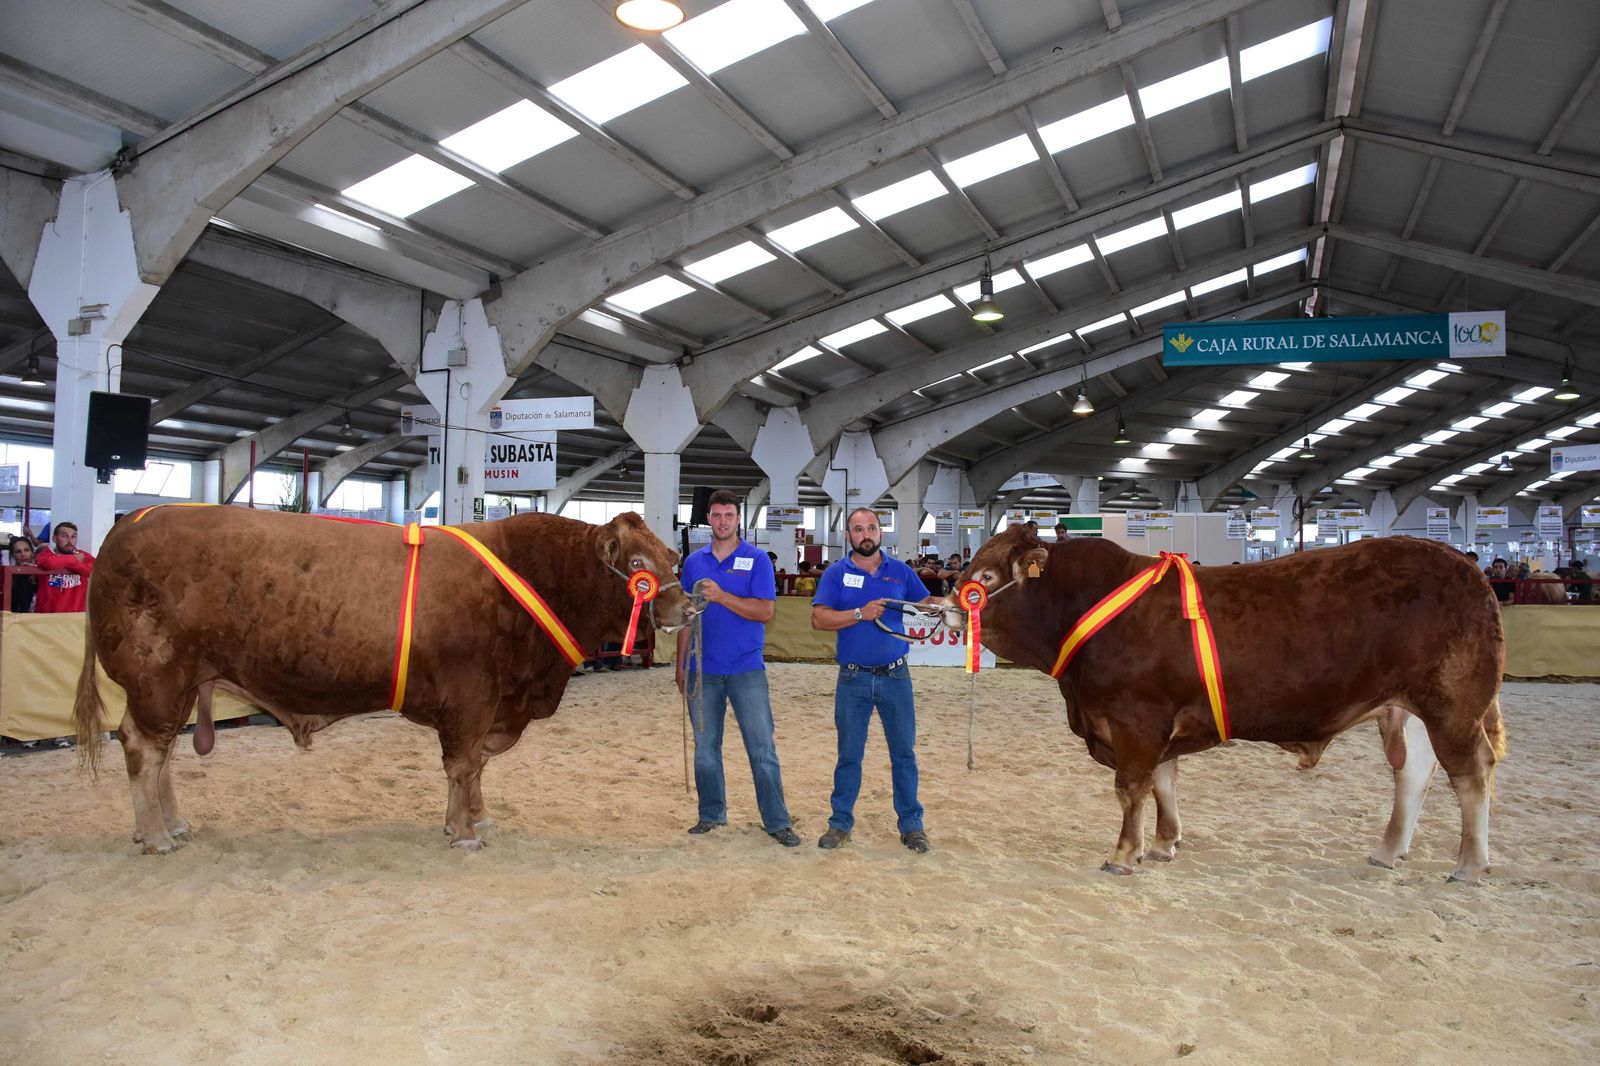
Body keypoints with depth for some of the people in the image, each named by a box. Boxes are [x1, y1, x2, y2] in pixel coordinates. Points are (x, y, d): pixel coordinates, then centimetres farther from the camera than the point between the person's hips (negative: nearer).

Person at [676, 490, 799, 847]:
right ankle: (711, 814, 25)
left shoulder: (757, 560, -2)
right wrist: (681, 665, 8)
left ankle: (777, 821, 6)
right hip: (703, 670, 3)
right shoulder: (694, 562, 8)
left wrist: (721, 596, -20)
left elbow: (765, 611, -12)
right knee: (705, 746, 11)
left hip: (746, 669, -3)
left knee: (762, 748, -2)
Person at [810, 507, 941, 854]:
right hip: (852, 679, -1)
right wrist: (860, 613, -21)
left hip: (895, 676, 1)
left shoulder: (901, 572, 5)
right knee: (849, 754, 9)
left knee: (904, 752, 7)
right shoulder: (836, 574, -1)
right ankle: (840, 822, 21)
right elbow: (819, 619, -10)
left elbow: (926, 602, 8)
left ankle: (911, 824, 18)